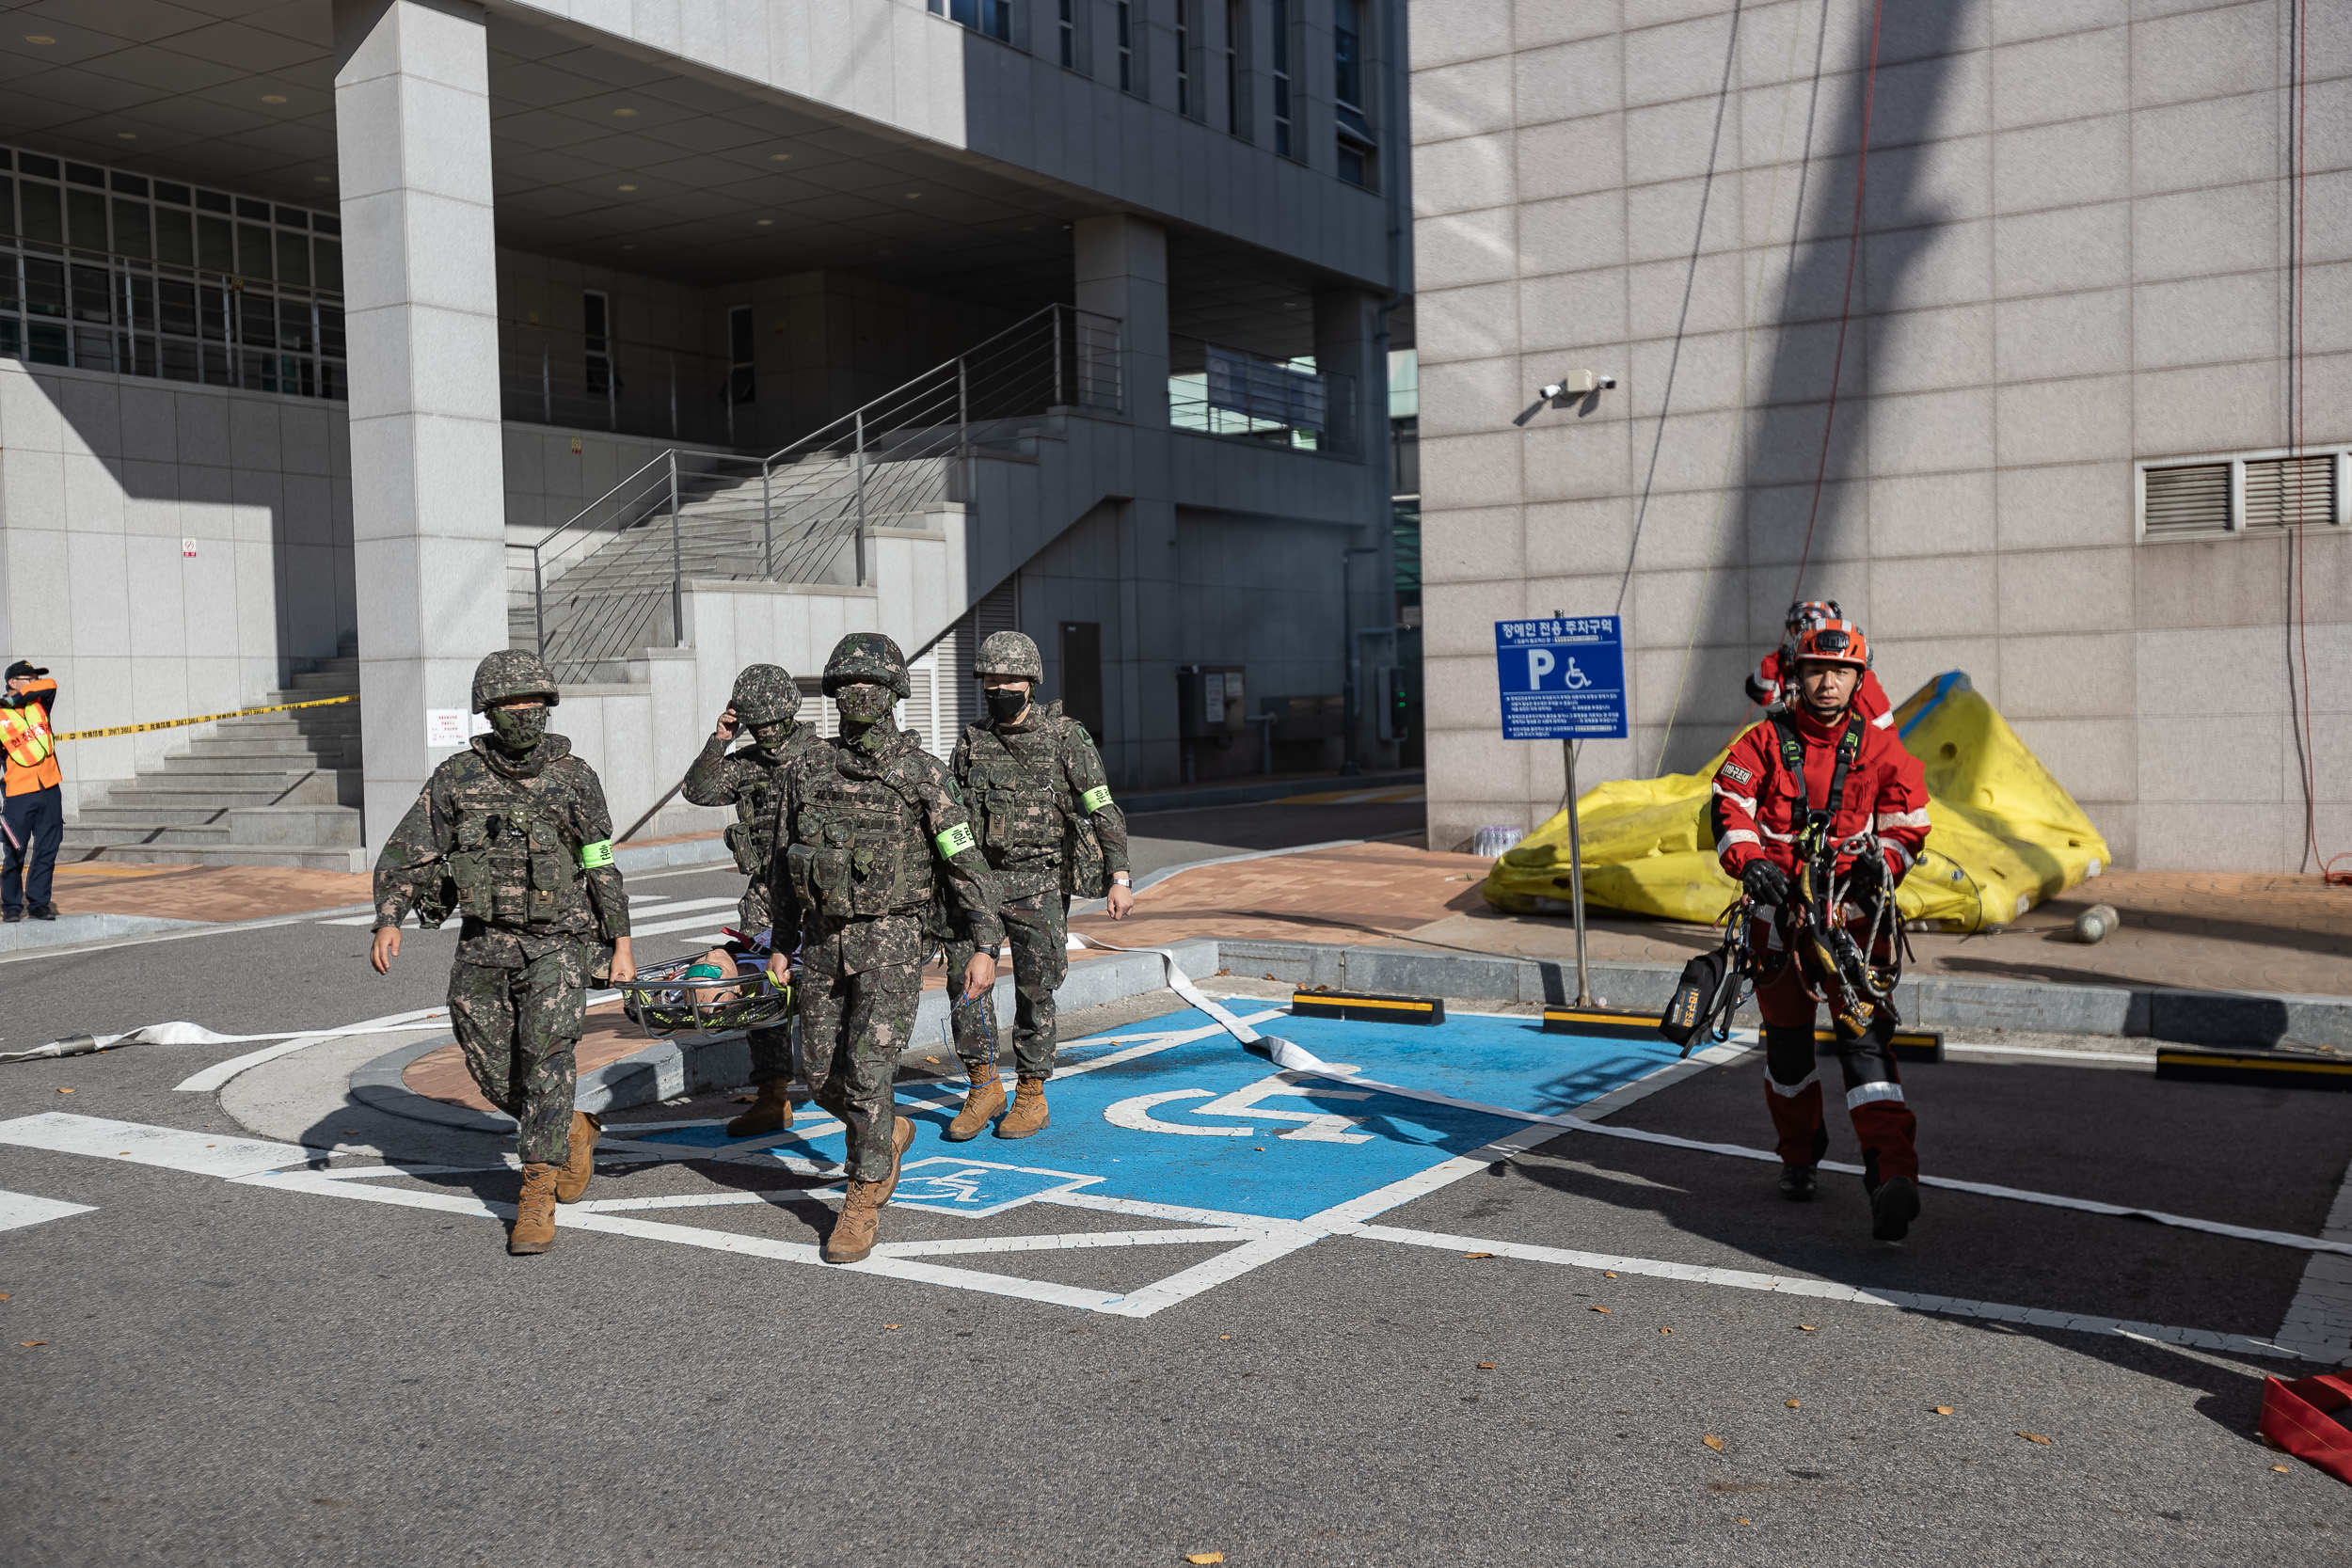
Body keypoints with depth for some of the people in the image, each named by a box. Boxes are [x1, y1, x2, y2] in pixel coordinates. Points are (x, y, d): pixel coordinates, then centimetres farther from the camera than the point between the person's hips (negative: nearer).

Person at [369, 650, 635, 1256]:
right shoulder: (456, 778, 0)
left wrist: (621, 943, 3)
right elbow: (403, 855, 1)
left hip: (558, 941, -2)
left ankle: (537, 1199, -16)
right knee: (494, 1073, 6)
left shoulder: (574, 776, 0)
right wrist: (388, 922, -15)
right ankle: (573, 1131, 35)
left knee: (547, 1049, -20)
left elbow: (603, 866, 6)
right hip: (483, 946, 3)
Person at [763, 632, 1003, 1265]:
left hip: (893, 938, -4)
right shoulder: (806, 772, 7)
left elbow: (966, 860, -6)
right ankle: (888, 1134, 38)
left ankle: (864, 1201, 4)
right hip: (824, 943, 4)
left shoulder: (922, 772, -4)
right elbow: (785, 865, 16)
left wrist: (985, 946, -13)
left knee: (867, 1071, -11)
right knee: (823, 1078, 8)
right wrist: (780, 945, 17)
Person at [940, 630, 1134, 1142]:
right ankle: (983, 1087, 8)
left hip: (1038, 885, -3)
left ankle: (1030, 1096, 17)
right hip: (977, 880, 3)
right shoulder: (971, 745, 9)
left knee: (1034, 990, 2)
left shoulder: (1066, 737, -1)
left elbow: (1103, 811, -2)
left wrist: (1119, 878, -9)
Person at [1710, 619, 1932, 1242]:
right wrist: (1749, 862, -22)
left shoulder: (1880, 750, 4)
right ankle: (1799, 1152, 33)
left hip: (1852, 910, -1)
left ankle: (1893, 1175, -22)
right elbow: (1730, 806, -4)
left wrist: (1882, 864, -13)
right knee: (1787, 1037, 11)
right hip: (1779, 909, 2)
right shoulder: (1765, 742, 3)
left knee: (1863, 1034, -15)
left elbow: (1907, 821, 5)